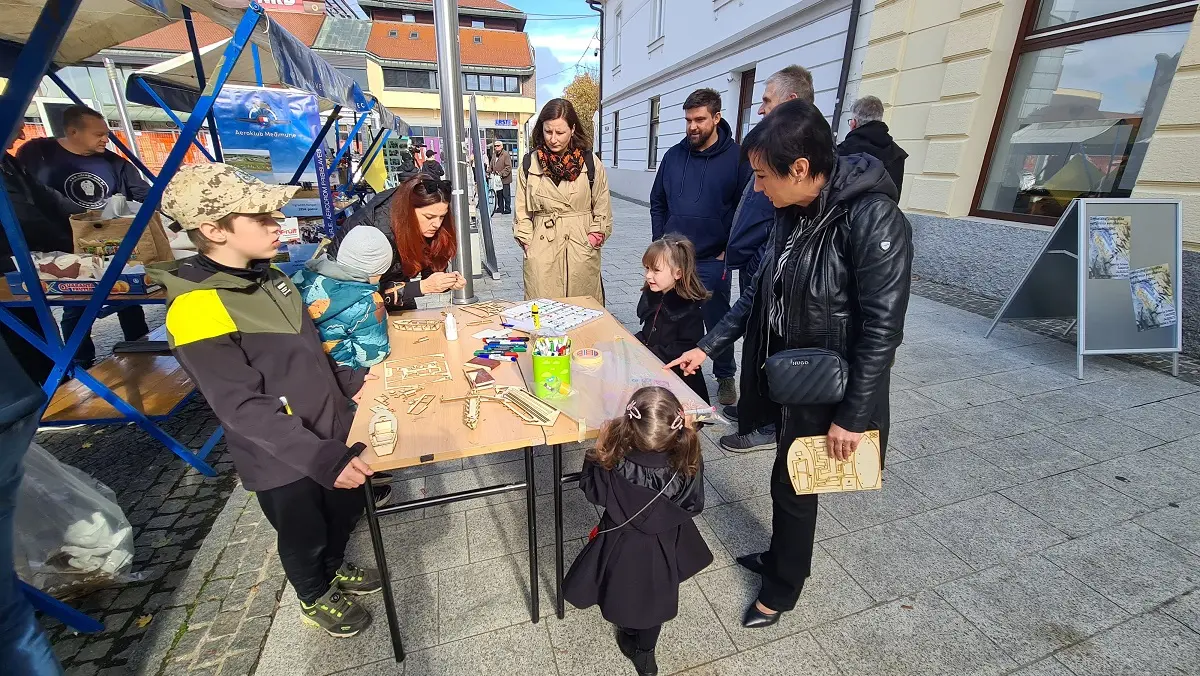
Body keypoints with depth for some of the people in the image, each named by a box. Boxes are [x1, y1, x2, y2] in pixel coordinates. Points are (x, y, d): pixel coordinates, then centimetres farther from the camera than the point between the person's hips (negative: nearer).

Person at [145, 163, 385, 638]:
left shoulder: (268, 278, -1)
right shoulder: (197, 311, -25)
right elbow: (245, 408, -28)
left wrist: (350, 382, 5)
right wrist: (322, 458, -33)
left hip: (331, 430, 7)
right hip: (283, 459, -7)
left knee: (346, 509, 26)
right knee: (303, 536, 19)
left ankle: (335, 567, 55)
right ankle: (316, 600, 48)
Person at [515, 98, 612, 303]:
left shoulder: (590, 163, 3)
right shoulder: (529, 163, 5)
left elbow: (602, 209, 7)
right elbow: (522, 210, 9)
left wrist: (593, 239, -2)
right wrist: (529, 244, 2)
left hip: (582, 250, 0)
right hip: (541, 251, 1)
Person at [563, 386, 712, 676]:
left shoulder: (615, 466, -37)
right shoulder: (688, 464, -31)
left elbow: (591, 490, -14)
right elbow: (694, 506, -11)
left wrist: (598, 451, -9)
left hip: (623, 546, -1)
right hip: (665, 547, 2)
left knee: (623, 594, 32)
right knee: (655, 600, 31)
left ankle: (628, 636, 61)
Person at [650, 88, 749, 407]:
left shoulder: (736, 158, -8)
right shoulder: (674, 156, 4)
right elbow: (657, 203, 12)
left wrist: (727, 251, -10)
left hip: (712, 261, -4)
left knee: (717, 321, 8)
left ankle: (725, 377, 28)